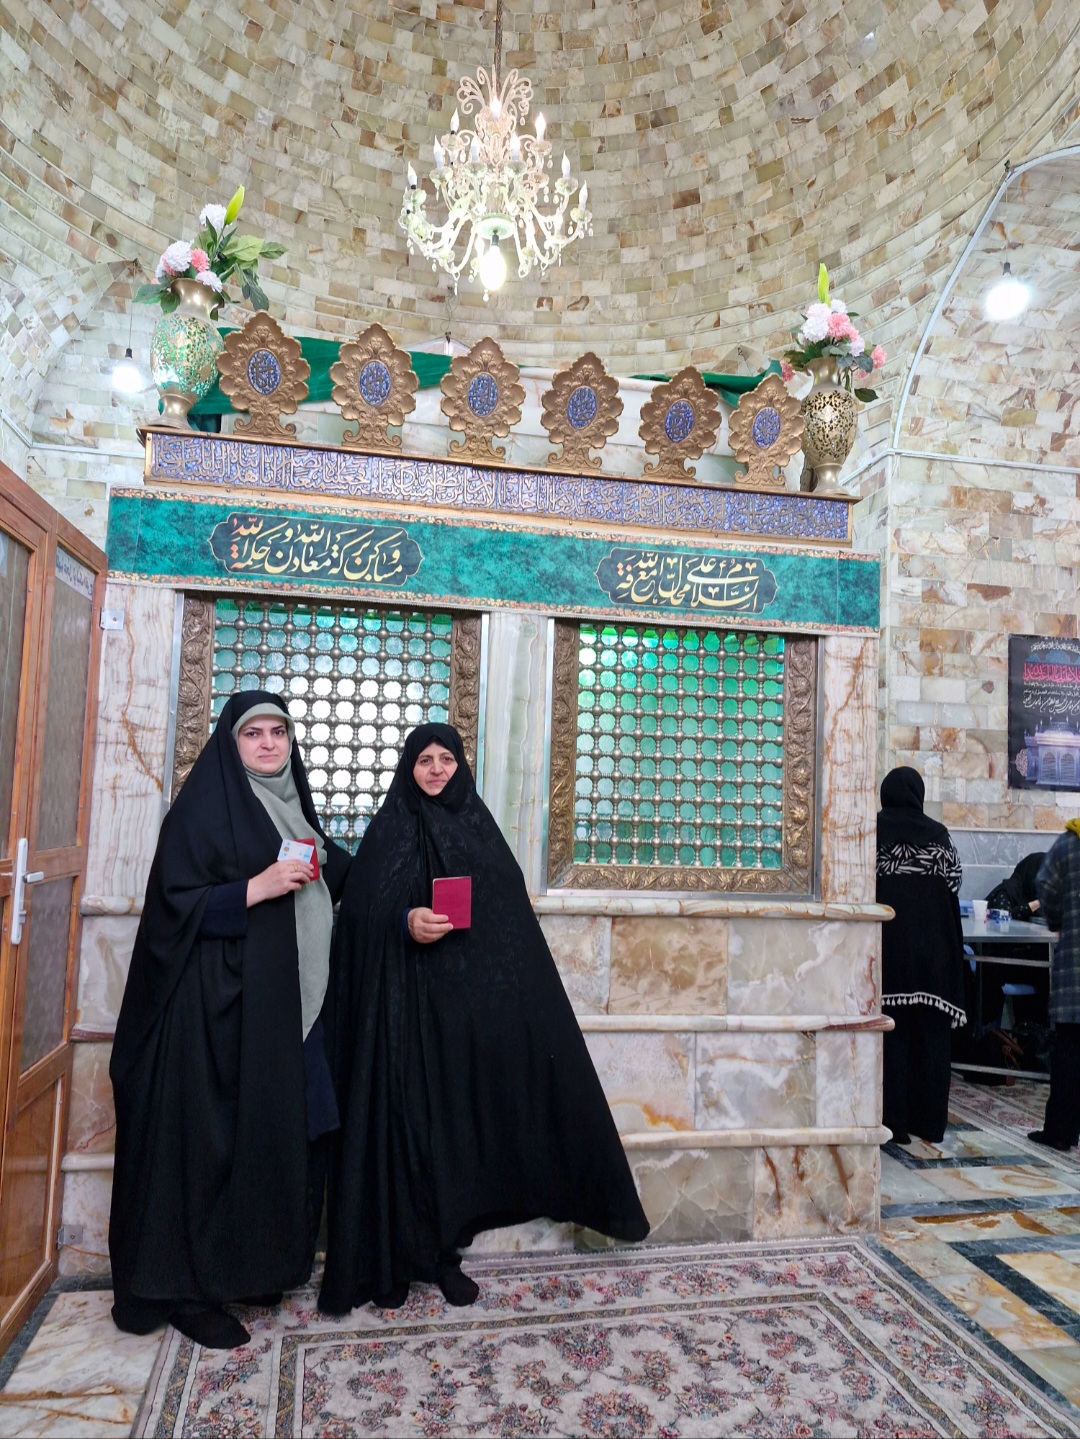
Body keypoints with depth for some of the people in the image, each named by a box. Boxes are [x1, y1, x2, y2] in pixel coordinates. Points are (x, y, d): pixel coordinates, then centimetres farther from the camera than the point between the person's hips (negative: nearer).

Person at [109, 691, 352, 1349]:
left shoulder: (293, 807, 15)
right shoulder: (204, 807, -7)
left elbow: (337, 876, 28)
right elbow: (175, 903, -13)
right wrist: (257, 887, -20)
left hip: (286, 1007, 7)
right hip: (218, 1007, -7)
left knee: (279, 1134, 10)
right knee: (212, 1140, 0)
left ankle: (255, 1266, 26)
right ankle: (190, 1289, 14)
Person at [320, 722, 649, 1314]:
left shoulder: (480, 828, 11)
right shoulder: (388, 830, 2)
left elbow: (513, 919, 10)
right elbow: (359, 911, -6)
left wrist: (518, 997, 4)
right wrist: (404, 922, -26)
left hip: (471, 1003, 3)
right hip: (408, 1003, -3)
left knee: (457, 1116, 5)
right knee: (409, 1115, -2)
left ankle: (441, 1249, 18)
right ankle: (398, 1252, 11)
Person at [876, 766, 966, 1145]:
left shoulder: (872, 829, -4)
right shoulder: (938, 834, 1)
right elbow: (955, 883, 2)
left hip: (886, 943, -2)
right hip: (932, 946, 2)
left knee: (890, 1032, 3)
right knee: (930, 1034, 9)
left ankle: (893, 1121, 5)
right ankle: (930, 1122, 15)